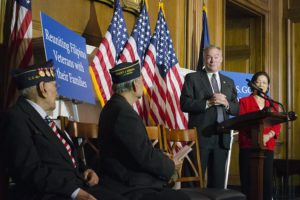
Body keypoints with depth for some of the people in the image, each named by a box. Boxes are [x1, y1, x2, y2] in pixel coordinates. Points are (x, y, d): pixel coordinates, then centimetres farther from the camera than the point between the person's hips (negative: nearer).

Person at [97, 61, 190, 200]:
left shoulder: (114, 106, 9)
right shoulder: (124, 113, -23)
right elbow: (146, 157, -22)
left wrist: (162, 158, 8)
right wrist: (170, 166, -5)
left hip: (127, 181, 10)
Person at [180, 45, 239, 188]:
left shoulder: (229, 82, 17)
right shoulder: (192, 78, 3)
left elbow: (237, 109, 13)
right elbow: (185, 104, -7)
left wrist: (226, 104, -8)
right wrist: (208, 103, -18)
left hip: (222, 137, 4)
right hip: (200, 136, -4)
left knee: (218, 179, 8)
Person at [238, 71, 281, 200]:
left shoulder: (273, 105, 19)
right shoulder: (244, 101, 9)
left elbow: (277, 125, 9)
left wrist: (268, 135, -12)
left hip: (268, 147, 3)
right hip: (248, 146, -3)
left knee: (267, 180, -4)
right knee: (248, 181, -7)